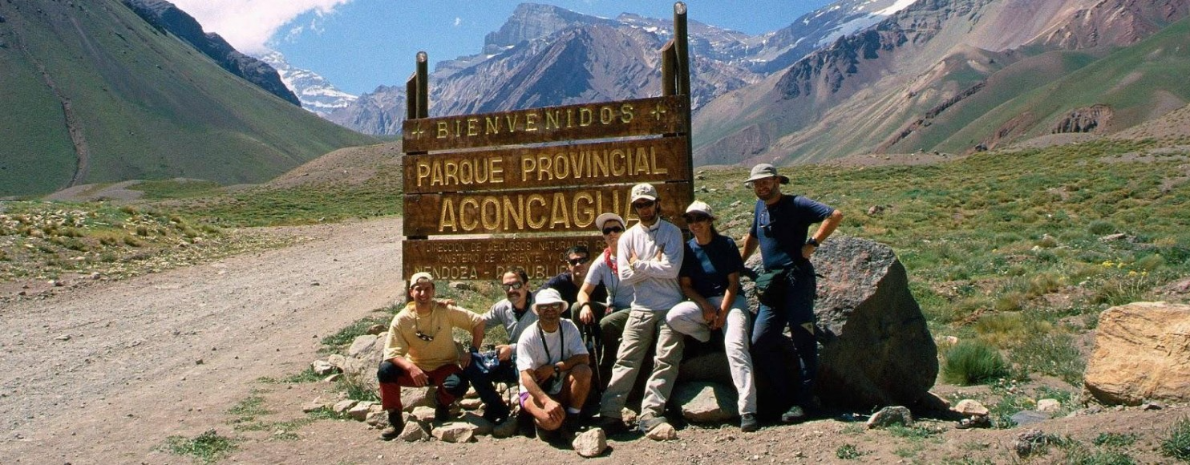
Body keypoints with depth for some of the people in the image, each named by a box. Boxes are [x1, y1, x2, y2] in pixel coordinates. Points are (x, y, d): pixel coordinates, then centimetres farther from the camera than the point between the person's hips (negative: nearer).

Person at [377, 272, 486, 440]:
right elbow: (392, 353, -17)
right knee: (385, 370, -25)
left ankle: (443, 406, 5)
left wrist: (472, 352, -13)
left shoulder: (445, 311, -14)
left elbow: (478, 323, -8)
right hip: (415, 368, 1)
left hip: (444, 367, -1)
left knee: (458, 384, -33)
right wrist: (411, 367, -34)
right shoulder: (402, 319, -13)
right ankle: (394, 419, -7)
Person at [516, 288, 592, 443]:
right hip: (535, 391, -4)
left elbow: (583, 358, -13)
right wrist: (547, 401, -39)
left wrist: (554, 368, -24)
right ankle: (539, 420, 3)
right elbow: (526, 376, -24)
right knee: (552, 420, -35)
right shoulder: (528, 337, -16)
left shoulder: (569, 327, -4)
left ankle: (572, 419, -11)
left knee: (584, 370, -27)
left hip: (562, 389, 4)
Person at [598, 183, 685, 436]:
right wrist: (655, 265, -6)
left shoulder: (672, 232, 1)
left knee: (666, 361, -5)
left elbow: (671, 269, -13)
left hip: (670, 307, -1)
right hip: (641, 308, 1)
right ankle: (609, 411, -5)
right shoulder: (628, 237, 8)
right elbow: (624, 276, -3)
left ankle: (650, 413, -3)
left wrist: (639, 265, -7)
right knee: (626, 359, -4)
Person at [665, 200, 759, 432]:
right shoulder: (687, 249, 5)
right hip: (701, 302, 2)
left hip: (730, 300, -2)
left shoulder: (726, 244, 0)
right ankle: (710, 334, -1)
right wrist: (706, 308, -13)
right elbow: (685, 285, 2)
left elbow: (733, 282, -2)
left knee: (735, 345, -26)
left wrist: (722, 312, -14)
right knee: (674, 317, -30)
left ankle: (747, 411, -30)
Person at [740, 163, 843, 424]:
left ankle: (801, 403, 1)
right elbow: (753, 237, 35)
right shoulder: (760, 207, 18)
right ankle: (786, 396, 11)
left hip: (797, 278, -7)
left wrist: (812, 244, -15)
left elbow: (835, 215, -14)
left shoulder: (796, 205, -4)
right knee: (760, 342, 0)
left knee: (803, 341, -3)